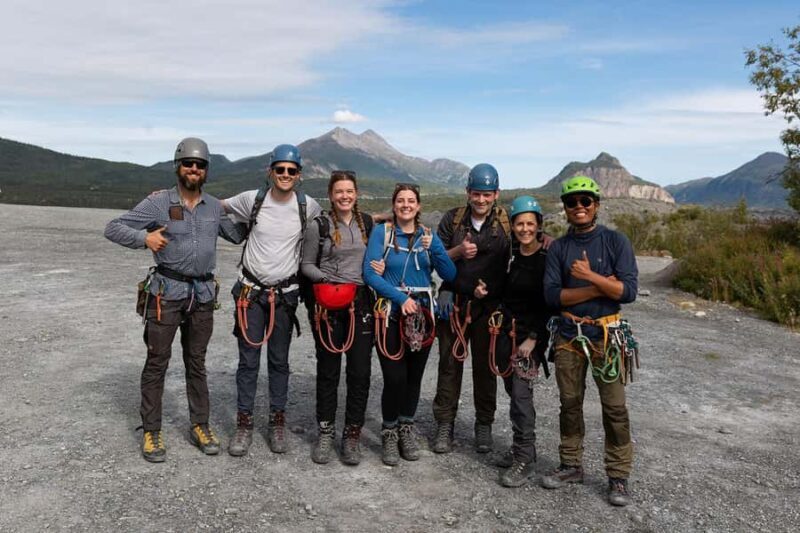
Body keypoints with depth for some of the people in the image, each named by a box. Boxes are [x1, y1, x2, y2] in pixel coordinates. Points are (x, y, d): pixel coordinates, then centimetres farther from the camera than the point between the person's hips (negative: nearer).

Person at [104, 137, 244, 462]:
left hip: (203, 293, 4)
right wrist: (144, 237, -20)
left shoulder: (215, 207, 8)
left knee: (197, 362, 12)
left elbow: (239, 236, 19)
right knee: (157, 362, 2)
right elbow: (113, 228, -4)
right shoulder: (158, 202, -4)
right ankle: (151, 432, 14)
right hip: (166, 291, -3)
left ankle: (200, 426, 23)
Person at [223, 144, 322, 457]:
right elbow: (217, 206, 12)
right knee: (248, 360, 4)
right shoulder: (252, 200, -4)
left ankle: (277, 423, 23)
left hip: (285, 295, 1)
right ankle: (244, 424, 17)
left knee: (279, 361, 10)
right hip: (251, 292, 0)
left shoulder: (308, 206, -3)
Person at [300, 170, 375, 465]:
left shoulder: (367, 223, 10)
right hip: (328, 304, -2)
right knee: (328, 370, 6)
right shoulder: (318, 226, -1)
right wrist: (326, 280, -15)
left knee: (360, 372, 1)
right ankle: (325, 433, 22)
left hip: (360, 303, 3)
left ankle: (352, 435, 15)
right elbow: (307, 265, 1)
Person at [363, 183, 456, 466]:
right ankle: (389, 433, 17)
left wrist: (434, 249, -15)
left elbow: (450, 275, 0)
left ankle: (406, 428, 32)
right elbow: (370, 274, -10)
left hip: (422, 315, 3)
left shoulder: (428, 235, 7)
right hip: (390, 314, -3)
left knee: (414, 376, 10)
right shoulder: (381, 232, -2)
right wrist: (401, 297, -17)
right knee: (395, 377, -7)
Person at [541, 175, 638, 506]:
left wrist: (590, 276, -22)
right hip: (569, 335, 3)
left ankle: (618, 476, 15)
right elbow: (552, 295, -8)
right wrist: (599, 288, -15)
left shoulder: (616, 242, -3)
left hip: (605, 335, -2)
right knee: (570, 403, 11)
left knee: (614, 408, 0)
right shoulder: (558, 248, 4)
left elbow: (628, 291, -12)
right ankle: (571, 466, 26)